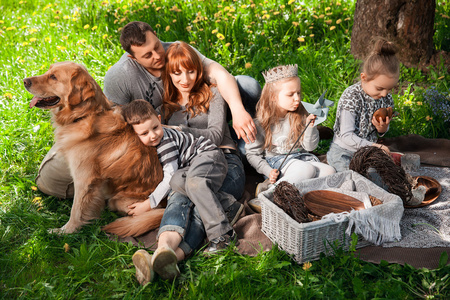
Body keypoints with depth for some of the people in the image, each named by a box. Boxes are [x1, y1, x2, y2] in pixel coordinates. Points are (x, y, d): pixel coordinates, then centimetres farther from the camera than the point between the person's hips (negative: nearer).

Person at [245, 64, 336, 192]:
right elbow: (252, 153, -4)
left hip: (300, 157, 6)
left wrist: (310, 127, -14)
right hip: (276, 162, -6)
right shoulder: (262, 123, -9)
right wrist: (268, 171, -19)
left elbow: (310, 147, 4)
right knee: (307, 170, -30)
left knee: (330, 172, -17)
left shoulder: (300, 116, 2)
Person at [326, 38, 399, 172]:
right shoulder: (351, 97, -21)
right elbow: (346, 136, -25)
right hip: (343, 152, -6)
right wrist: (371, 145, -35)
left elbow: (379, 134, 12)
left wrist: (383, 129, -13)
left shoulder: (387, 98, -2)